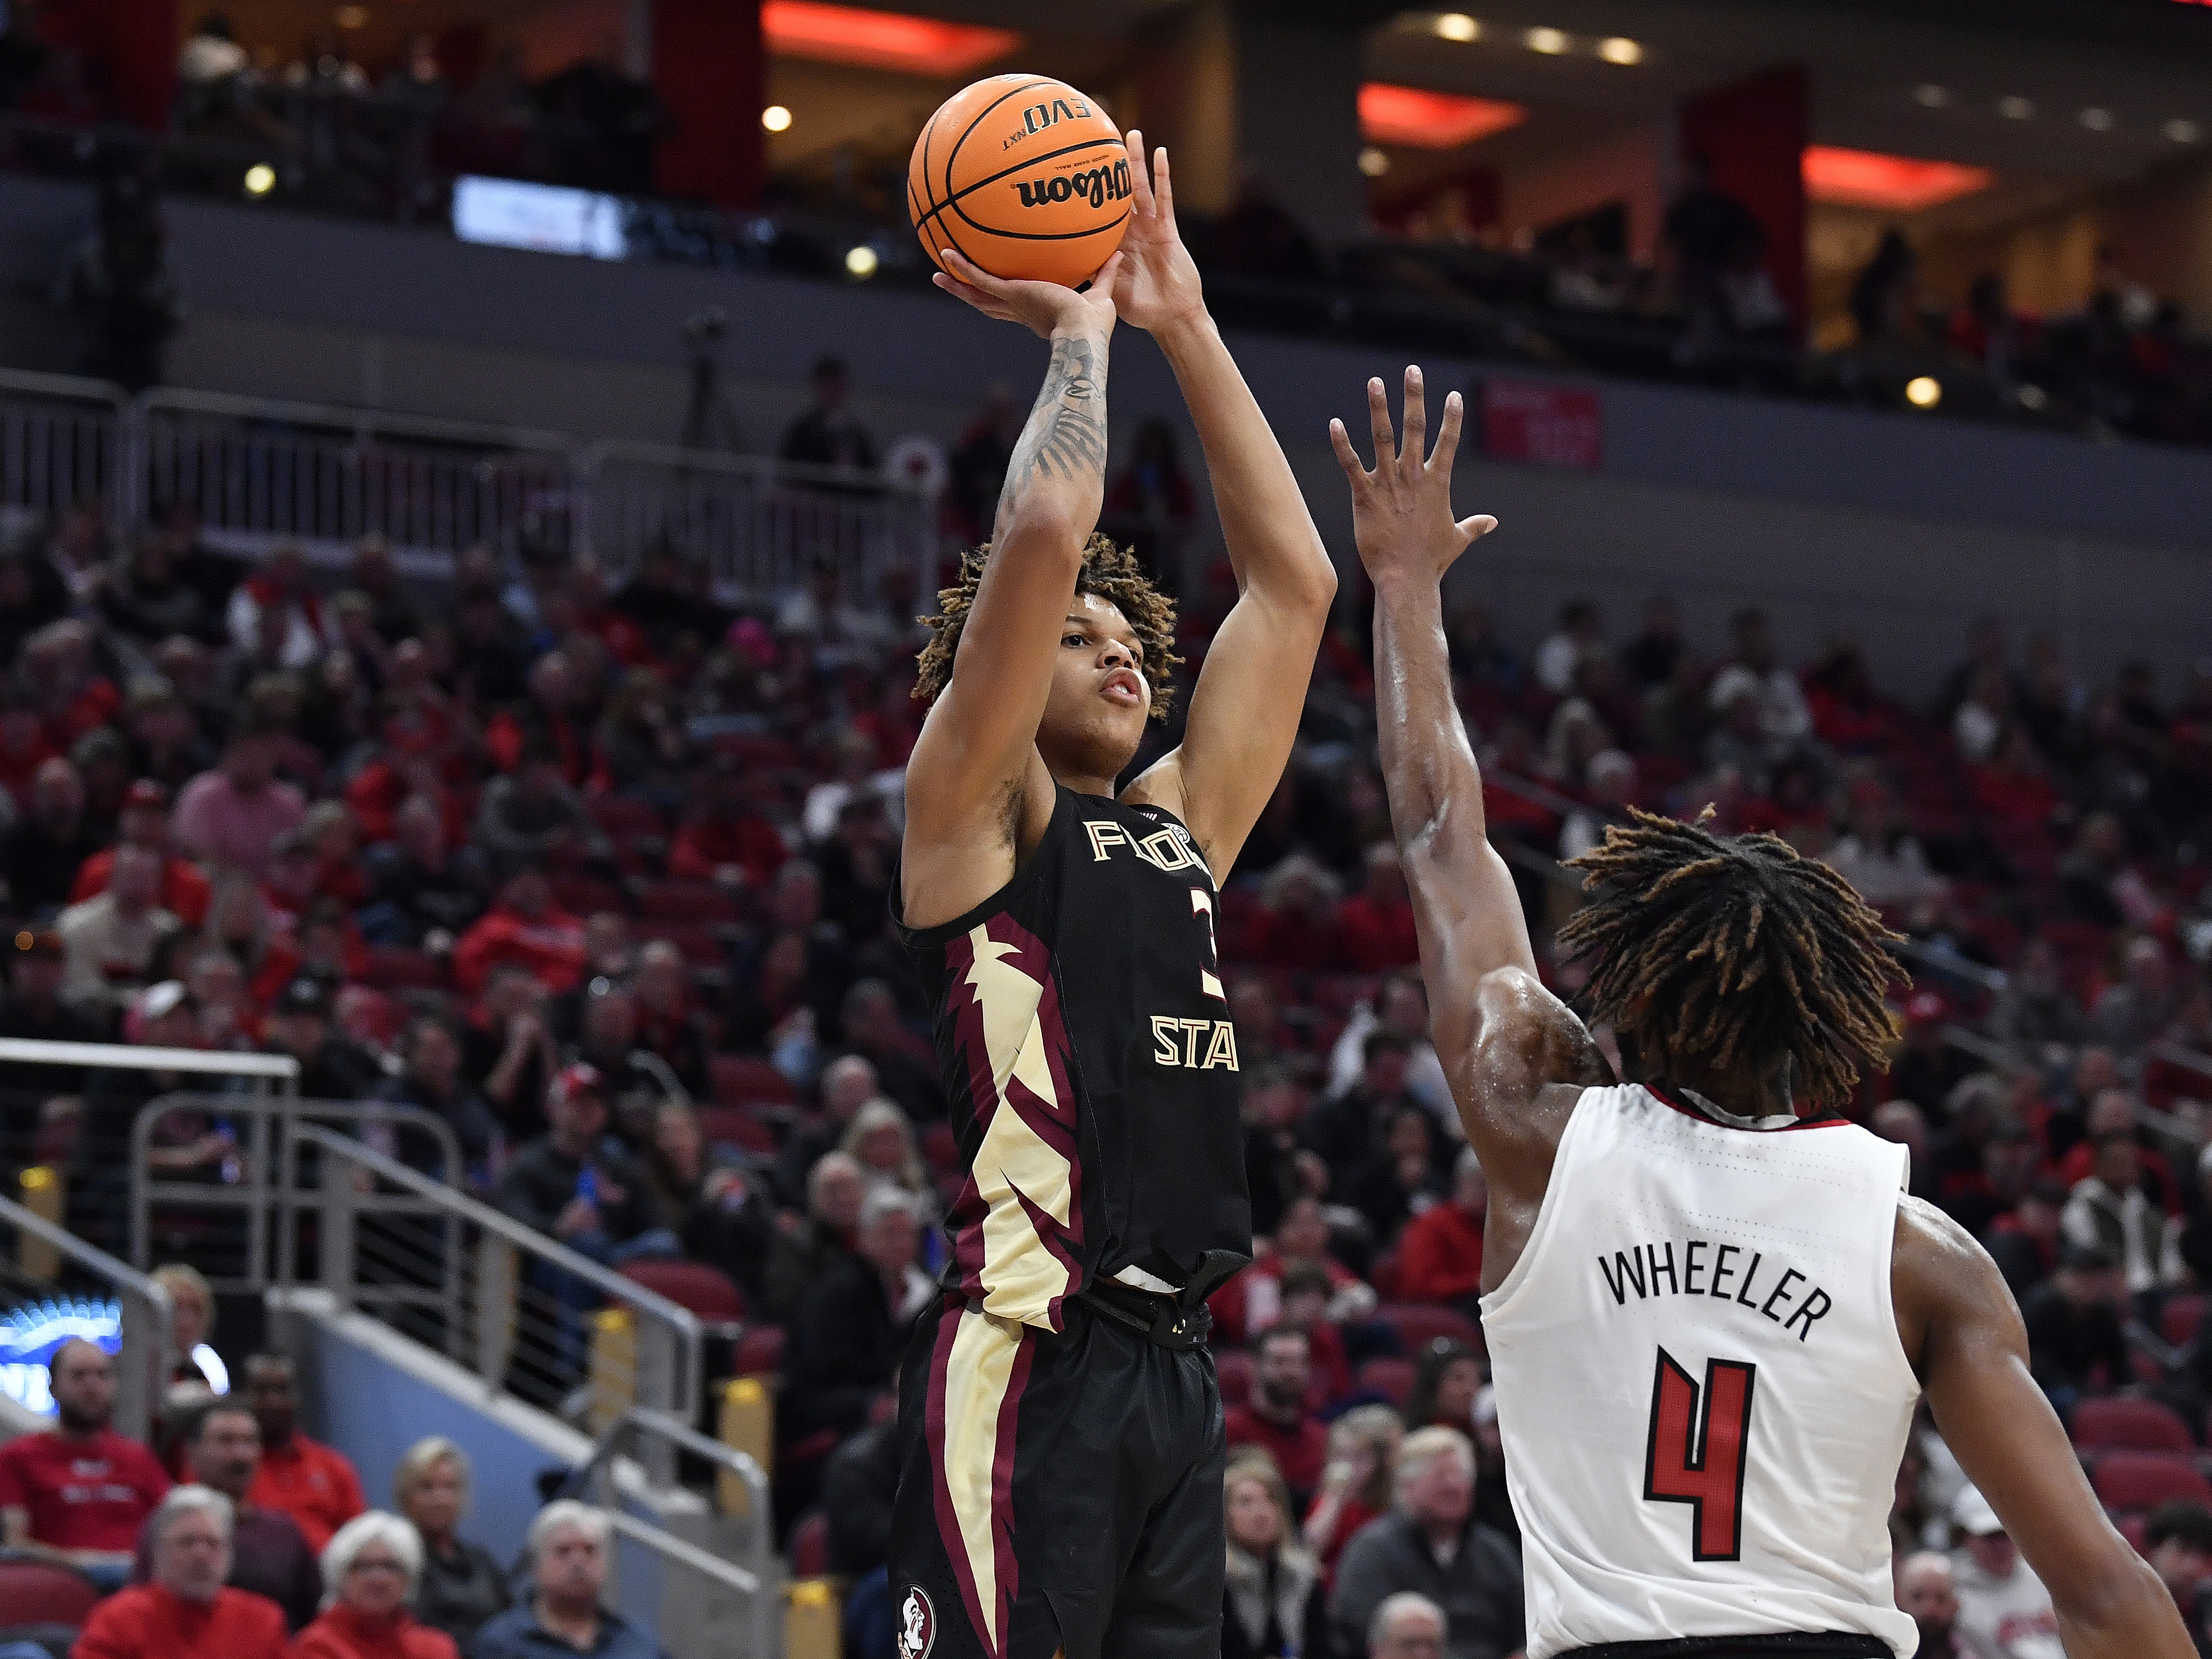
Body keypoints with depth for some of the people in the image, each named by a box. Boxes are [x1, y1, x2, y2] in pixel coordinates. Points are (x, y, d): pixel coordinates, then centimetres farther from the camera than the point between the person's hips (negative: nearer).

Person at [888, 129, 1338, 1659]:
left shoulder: (1178, 831, 21)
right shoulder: (976, 812, 3)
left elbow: (1295, 582, 23)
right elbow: (1045, 531, -11)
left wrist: (1183, 323, 21)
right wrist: (1080, 325, 5)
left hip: (1176, 1364, 7)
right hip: (1029, 1360, -7)